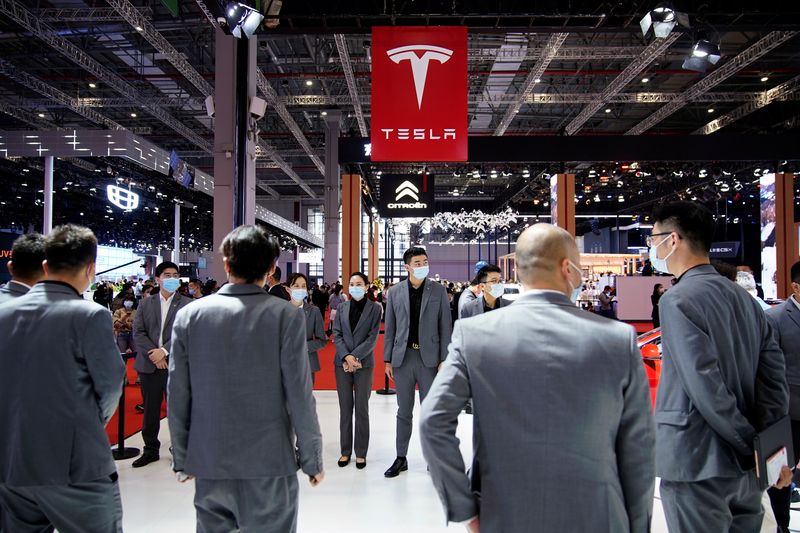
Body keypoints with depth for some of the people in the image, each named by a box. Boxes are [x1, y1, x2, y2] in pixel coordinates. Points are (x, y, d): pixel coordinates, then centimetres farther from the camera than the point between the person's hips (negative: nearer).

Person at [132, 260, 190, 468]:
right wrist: (153, 354, -11)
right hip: (149, 364, 3)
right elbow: (138, 332, 2)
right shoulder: (146, 303, 9)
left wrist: (164, 351, -16)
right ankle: (150, 450, 25)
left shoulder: (187, 304, -1)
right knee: (150, 410, 12)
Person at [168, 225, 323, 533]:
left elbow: (178, 395, 0)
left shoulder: (189, 315, -3)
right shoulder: (286, 316, -11)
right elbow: (299, 396, -12)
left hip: (209, 462, 3)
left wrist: (181, 458, 11)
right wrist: (311, 459, -1)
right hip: (270, 461, -2)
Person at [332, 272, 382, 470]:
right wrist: (346, 356, -11)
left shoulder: (374, 308, -1)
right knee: (345, 408, 7)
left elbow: (373, 337, -6)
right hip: (342, 363, 2)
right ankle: (345, 451, 17)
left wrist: (355, 356, -14)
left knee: (362, 408, 2)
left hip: (364, 363, -2)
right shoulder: (342, 307, 7)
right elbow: (337, 335, 3)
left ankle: (361, 453, 12)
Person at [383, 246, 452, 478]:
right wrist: (387, 359, 4)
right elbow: (389, 327, 7)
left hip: (429, 357, -1)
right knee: (404, 412, 11)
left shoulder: (438, 291, 0)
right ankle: (401, 458, 23)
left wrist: (444, 359, -6)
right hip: (403, 357, 2)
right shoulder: (395, 292, 4)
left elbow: (445, 327, -1)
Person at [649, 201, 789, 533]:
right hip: (746, 468, 8)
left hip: (697, 465, -8)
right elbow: (775, 374, 6)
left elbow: (706, 387, -21)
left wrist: (749, 442, -10)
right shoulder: (743, 297, 9)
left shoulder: (678, 300, -16)